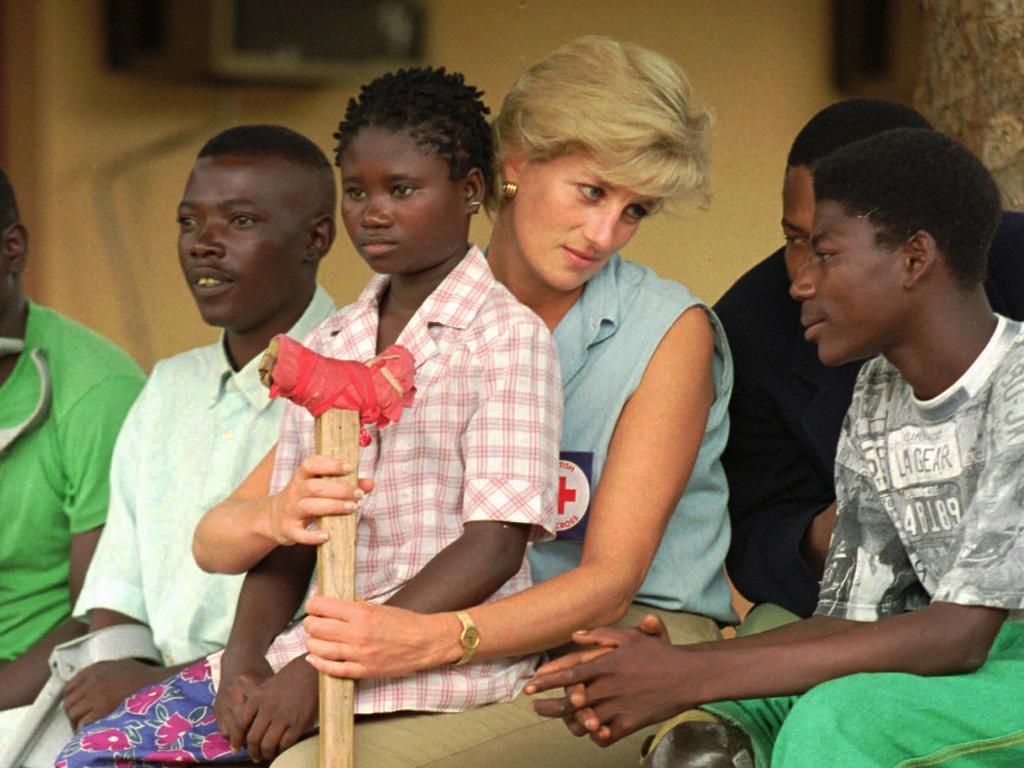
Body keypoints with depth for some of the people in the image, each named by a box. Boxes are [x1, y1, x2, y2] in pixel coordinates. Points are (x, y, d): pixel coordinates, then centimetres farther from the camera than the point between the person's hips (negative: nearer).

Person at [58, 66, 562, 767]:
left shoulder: (508, 336, -5)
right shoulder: (326, 348, 16)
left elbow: (495, 544, -13)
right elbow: (289, 543, 14)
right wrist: (247, 659, -7)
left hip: (441, 660, -7)